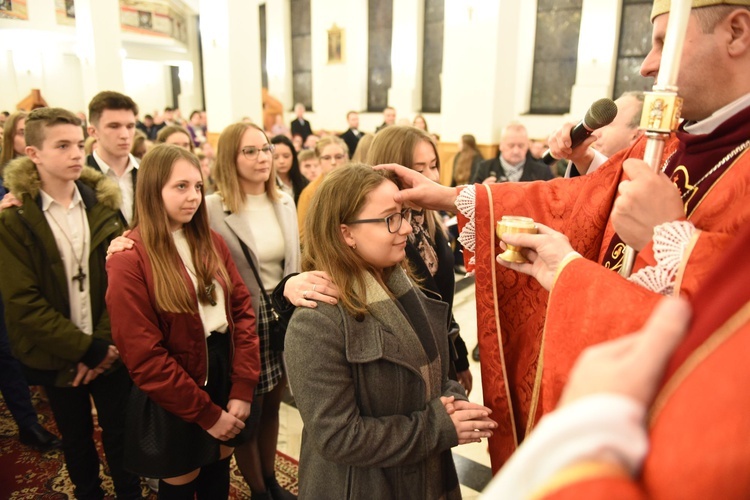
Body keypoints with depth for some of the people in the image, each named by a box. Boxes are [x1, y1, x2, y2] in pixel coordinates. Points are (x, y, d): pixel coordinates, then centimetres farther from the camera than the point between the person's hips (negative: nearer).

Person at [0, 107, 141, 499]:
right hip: (56, 357, -1)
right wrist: (86, 349, -17)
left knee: (120, 435, 13)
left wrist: (106, 342, -16)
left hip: (108, 350, 1)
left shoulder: (103, 206, -1)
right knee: (76, 439, 18)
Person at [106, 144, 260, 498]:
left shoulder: (212, 244, 2)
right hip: (174, 403, -5)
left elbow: (242, 311, -1)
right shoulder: (129, 260, -17)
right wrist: (207, 414, -14)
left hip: (224, 380, 5)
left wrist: (242, 389, -10)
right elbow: (143, 356, -18)